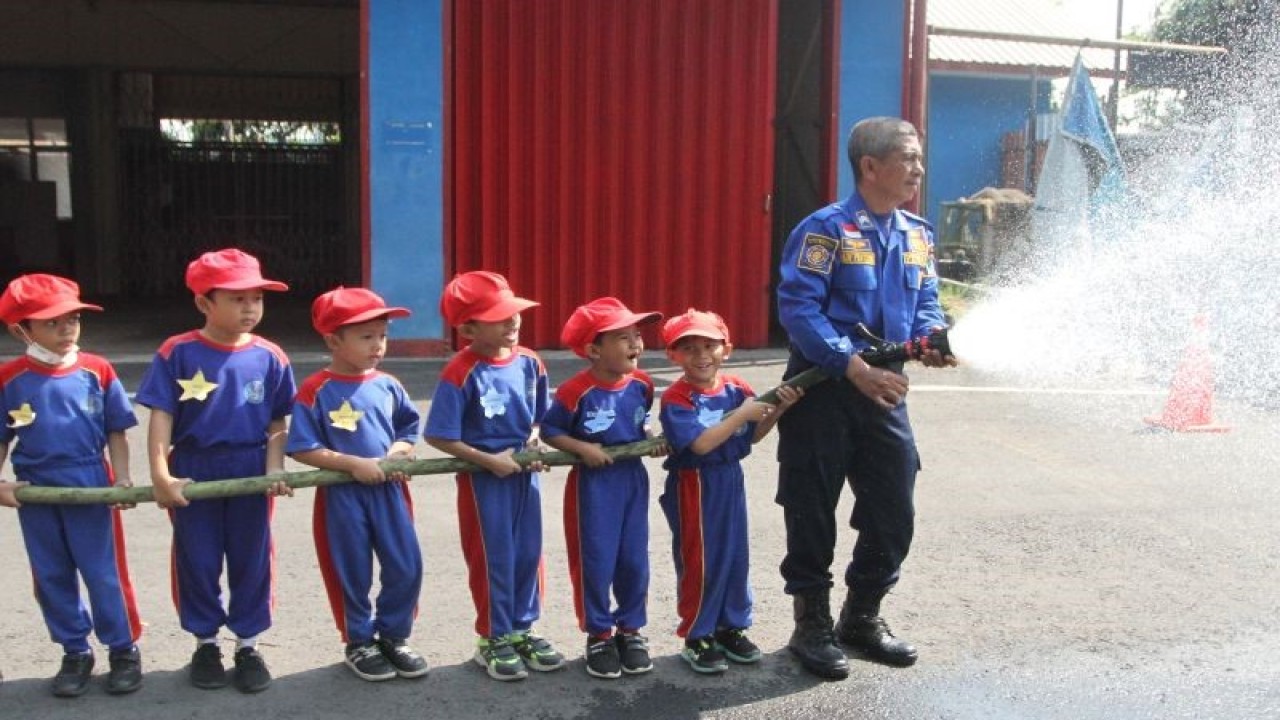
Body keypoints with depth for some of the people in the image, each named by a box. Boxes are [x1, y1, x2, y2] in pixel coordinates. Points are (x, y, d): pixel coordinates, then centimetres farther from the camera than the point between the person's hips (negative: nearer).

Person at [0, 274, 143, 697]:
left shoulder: (97, 371, -7)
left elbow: (116, 432, -1)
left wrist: (122, 479, -9)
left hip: (91, 490, -2)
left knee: (104, 574, 6)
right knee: (52, 579, 13)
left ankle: (123, 650, 21)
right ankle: (75, 653, 28)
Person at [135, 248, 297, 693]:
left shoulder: (269, 357, -2)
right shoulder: (177, 353, -8)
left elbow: (277, 423, 2)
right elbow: (161, 417, -8)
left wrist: (275, 470, -10)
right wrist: (161, 476, -14)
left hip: (250, 473, 1)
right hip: (192, 473, -1)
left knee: (251, 561, 10)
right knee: (198, 561, 11)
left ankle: (248, 644, 25)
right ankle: (205, 643, 28)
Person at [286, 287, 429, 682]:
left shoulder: (387, 386, 2)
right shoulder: (316, 391, -12)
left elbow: (409, 429, 13)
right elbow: (302, 448, -14)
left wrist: (398, 451, -8)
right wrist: (354, 463, -20)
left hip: (389, 489, 4)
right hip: (342, 495, -4)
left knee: (406, 567, 6)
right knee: (353, 573, 9)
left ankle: (393, 636, 26)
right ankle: (359, 643, 27)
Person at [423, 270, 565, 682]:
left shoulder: (529, 362, -2)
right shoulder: (461, 374, -20)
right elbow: (438, 436, -18)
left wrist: (533, 446, -7)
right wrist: (488, 460, -18)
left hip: (523, 472, 6)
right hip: (483, 476, -5)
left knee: (528, 553, 13)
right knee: (493, 558, 5)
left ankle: (522, 630, 29)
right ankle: (493, 639, 21)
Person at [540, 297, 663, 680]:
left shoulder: (641, 384, -2)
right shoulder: (576, 391, -18)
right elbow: (549, 430, -9)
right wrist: (583, 448, -19)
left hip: (633, 478, 5)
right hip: (592, 483, -5)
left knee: (634, 559, 10)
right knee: (595, 560, 4)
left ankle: (630, 629, 26)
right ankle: (598, 635, 19)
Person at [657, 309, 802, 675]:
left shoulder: (737, 389, 2)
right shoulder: (676, 399, -16)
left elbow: (753, 435, 11)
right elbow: (701, 443, -26)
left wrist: (779, 409, -5)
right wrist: (741, 414, -23)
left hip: (731, 480, 6)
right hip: (694, 486, -6)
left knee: (736, 556, 13)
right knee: (699, 561, 2)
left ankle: (732, 627, 28)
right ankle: (697, 637, 16)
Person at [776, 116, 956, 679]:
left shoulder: (917, 234, 9)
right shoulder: (826, 229, -13)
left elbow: (925, 304, 16)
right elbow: (798, 308, -19)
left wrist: (931, 339, -7)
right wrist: (855, 368, -26)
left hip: (883, 391, 7)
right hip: (822, 393, -6)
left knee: (894, 515, 10)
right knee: (813, 515, 4)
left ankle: (862, 617, 31)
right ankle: (812, 627, 22)